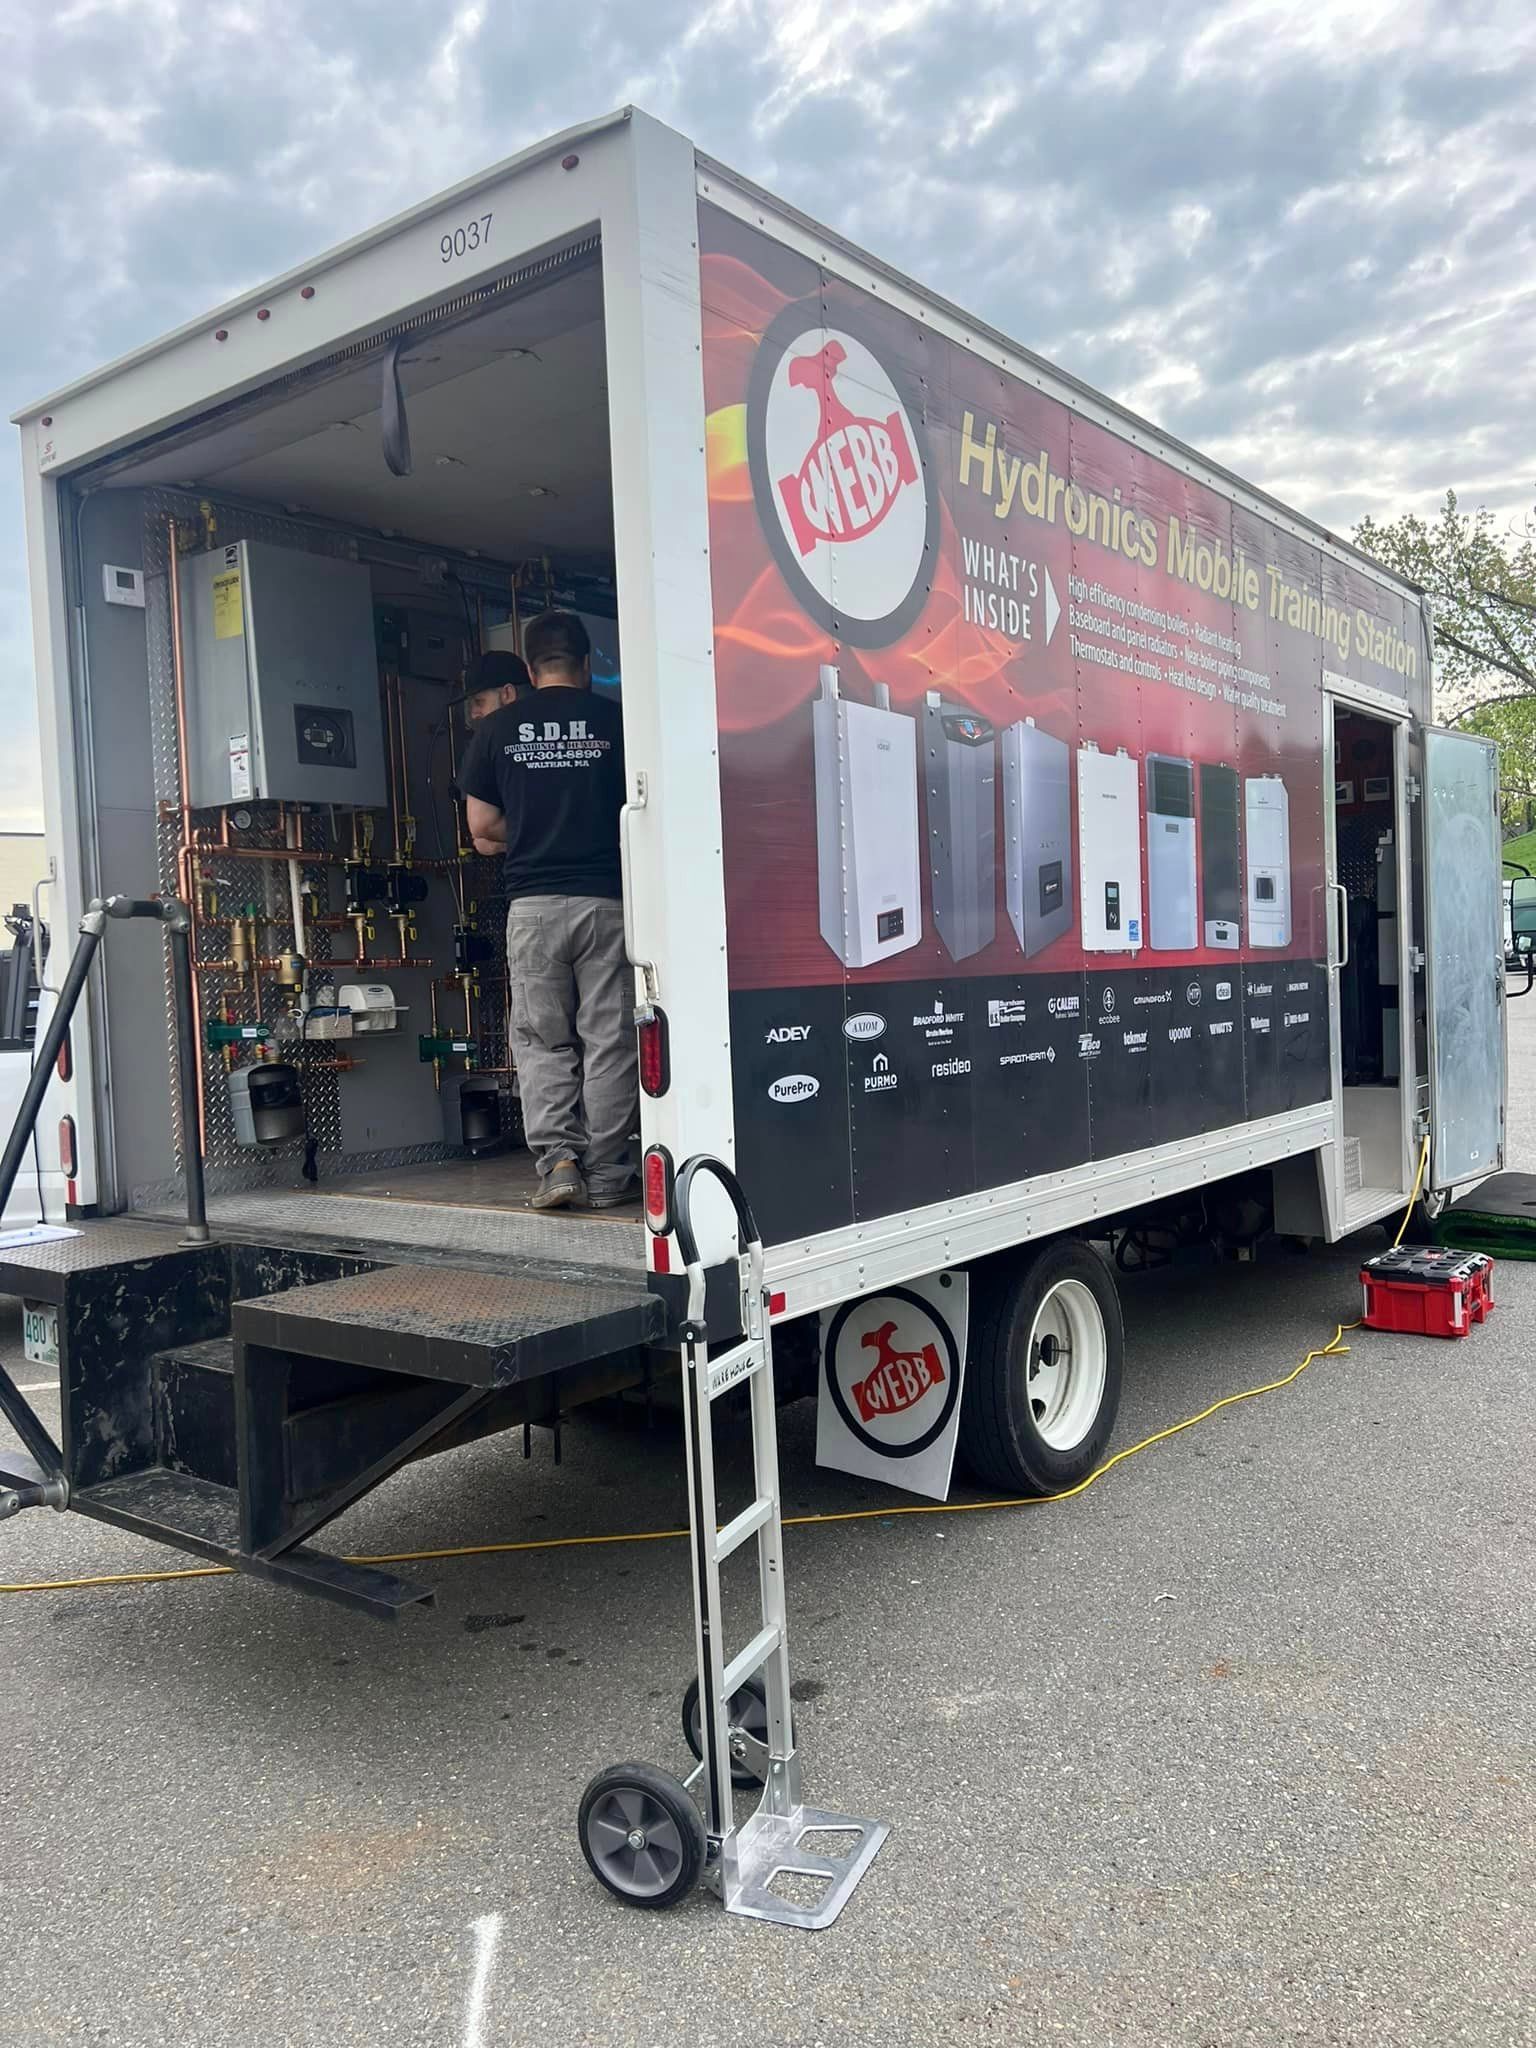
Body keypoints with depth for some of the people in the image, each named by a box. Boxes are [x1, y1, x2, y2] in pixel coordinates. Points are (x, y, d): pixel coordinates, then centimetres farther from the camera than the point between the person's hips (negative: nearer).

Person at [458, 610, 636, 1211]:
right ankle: (605, 1175, 8)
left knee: (541, 1039, 10)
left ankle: (556, 1157, -3)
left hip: (532, 902, 1)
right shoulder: (616, 721, 2)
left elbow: (483, 830, 7)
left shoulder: (496, 728, 6)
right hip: (607, 897, -1)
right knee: (608, 1038, 5)